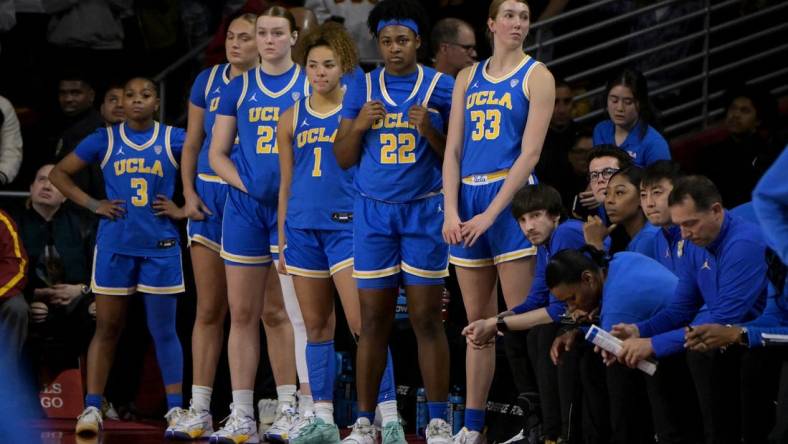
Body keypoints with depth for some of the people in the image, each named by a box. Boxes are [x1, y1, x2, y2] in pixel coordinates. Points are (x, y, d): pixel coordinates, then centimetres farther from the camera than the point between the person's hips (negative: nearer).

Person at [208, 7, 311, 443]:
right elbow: (216, 153, 9)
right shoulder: (239, 88, 9)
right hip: (245, 207, 2)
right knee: (242, 311, 1)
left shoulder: (309, 86, 2)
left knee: (278, 312, 0)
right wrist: (245, 184, -7)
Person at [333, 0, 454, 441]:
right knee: (373, 320, 3)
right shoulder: (362, 89, 8)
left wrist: (429, 131, -16)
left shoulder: (441, 87, 1)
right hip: (374, 212, 2)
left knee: (427, 319, -4)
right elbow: (344, 159, 10)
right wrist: (359, 125, -8)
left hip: (424, 211, -2)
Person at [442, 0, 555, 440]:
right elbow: (453, 151, 10)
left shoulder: (536, 76, 0)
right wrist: (451, 212, -3)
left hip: (510, 196, -5)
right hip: (467, 198, 5)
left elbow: (530, 153, -8)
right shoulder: (468, 78, 14)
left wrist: (490, 214, -14)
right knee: (478, 321, 9)